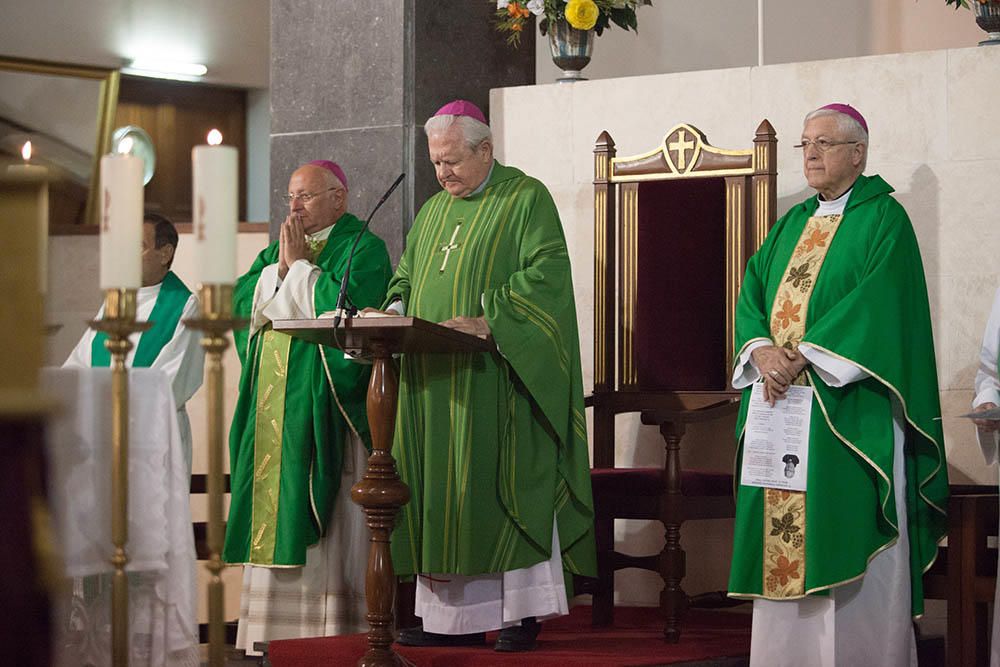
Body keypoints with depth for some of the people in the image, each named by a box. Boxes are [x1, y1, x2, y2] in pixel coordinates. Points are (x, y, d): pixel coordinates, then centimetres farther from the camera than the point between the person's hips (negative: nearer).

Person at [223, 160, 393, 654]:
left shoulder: (361, 248, -1)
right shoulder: (278, 248, 19)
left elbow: (344, 308, -17)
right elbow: (241, 300, 8)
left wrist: (300, 266, -7)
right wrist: (281, 266, -5)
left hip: (324, 403, -7)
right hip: (273, 401, 7)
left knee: (324, 516, -8)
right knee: (273, 511, 4)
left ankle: (333, 627, -7)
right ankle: (274, 631, 6)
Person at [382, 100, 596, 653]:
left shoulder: (527, 199, -3)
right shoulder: (434, 210, 19)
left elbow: (546, 275, -14)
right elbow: (406, 275, 23)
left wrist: (487, 321, -23)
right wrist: (396, 310, 1)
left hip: (494, 378, -7)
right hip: (434, 385, 7)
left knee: (504, 485, -7)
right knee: (441, 492, 4)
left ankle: (523, 610, -2)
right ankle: (455, 614, 7)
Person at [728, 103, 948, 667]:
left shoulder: (883, 218, -2)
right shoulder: (793, 224, 19)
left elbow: (878, 300, -15)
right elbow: (753, 291, 10)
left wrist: (806, 356, -20)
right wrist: (763, 349, -10)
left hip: (848, 408, -6)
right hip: (781, 391, 7)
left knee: (847, 541, -7)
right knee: (785, 544, 4)